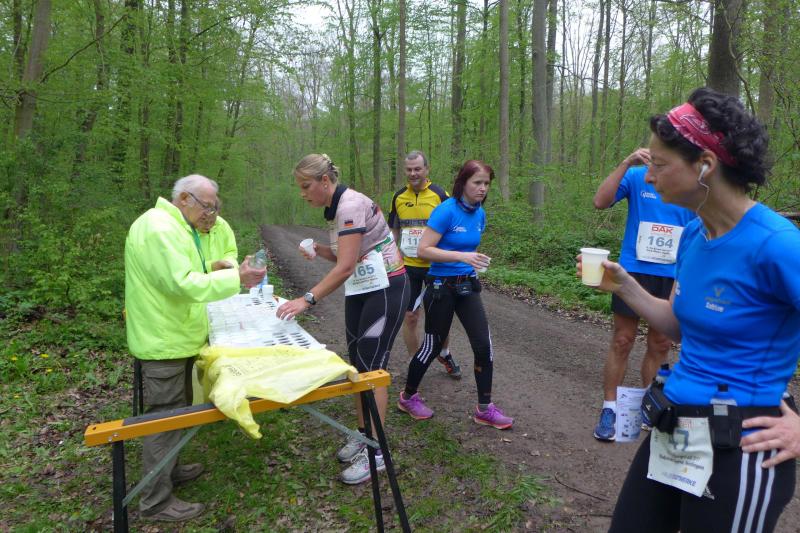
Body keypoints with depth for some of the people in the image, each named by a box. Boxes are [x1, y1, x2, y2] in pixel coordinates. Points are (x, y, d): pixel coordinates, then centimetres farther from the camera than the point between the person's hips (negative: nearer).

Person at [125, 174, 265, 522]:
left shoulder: (173, 225, 14)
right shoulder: (160, 227, -21)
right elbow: (183, 283, -29)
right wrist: (235, 278, -28)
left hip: (174, 336, 11)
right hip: (164, 341, -11)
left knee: (174, 411, 23)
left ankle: (168, 470, 40)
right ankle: (156, 501, 13)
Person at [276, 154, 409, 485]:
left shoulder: (351, 204, -21)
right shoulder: (334, 209, 9)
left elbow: (345, 267, -28)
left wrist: (307, 299, -30)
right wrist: (319, 250, -3)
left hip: (386, 289, -9)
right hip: (360, 290, 9)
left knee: (371, 366, -7)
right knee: (357, 364, 11)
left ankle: (375, 452, 3)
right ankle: (363, 434, 25)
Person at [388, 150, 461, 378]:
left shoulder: (440, 195, -6)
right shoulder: (399, 197, 3)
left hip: (436, 266, -2)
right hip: (408, 267, 2)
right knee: (410, 317, 4)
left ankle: (445, 354, 36)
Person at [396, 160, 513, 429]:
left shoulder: (479, 213, 4)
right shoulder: (446, 210, -17)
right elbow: (423, 250, -21)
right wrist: (461, 257, -28)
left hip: (467, 285, 6)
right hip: (441, 286, -6)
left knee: (484, 344, -1)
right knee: (433, 345, 7)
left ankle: (484, 408, 14)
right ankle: (408, 397, 30)